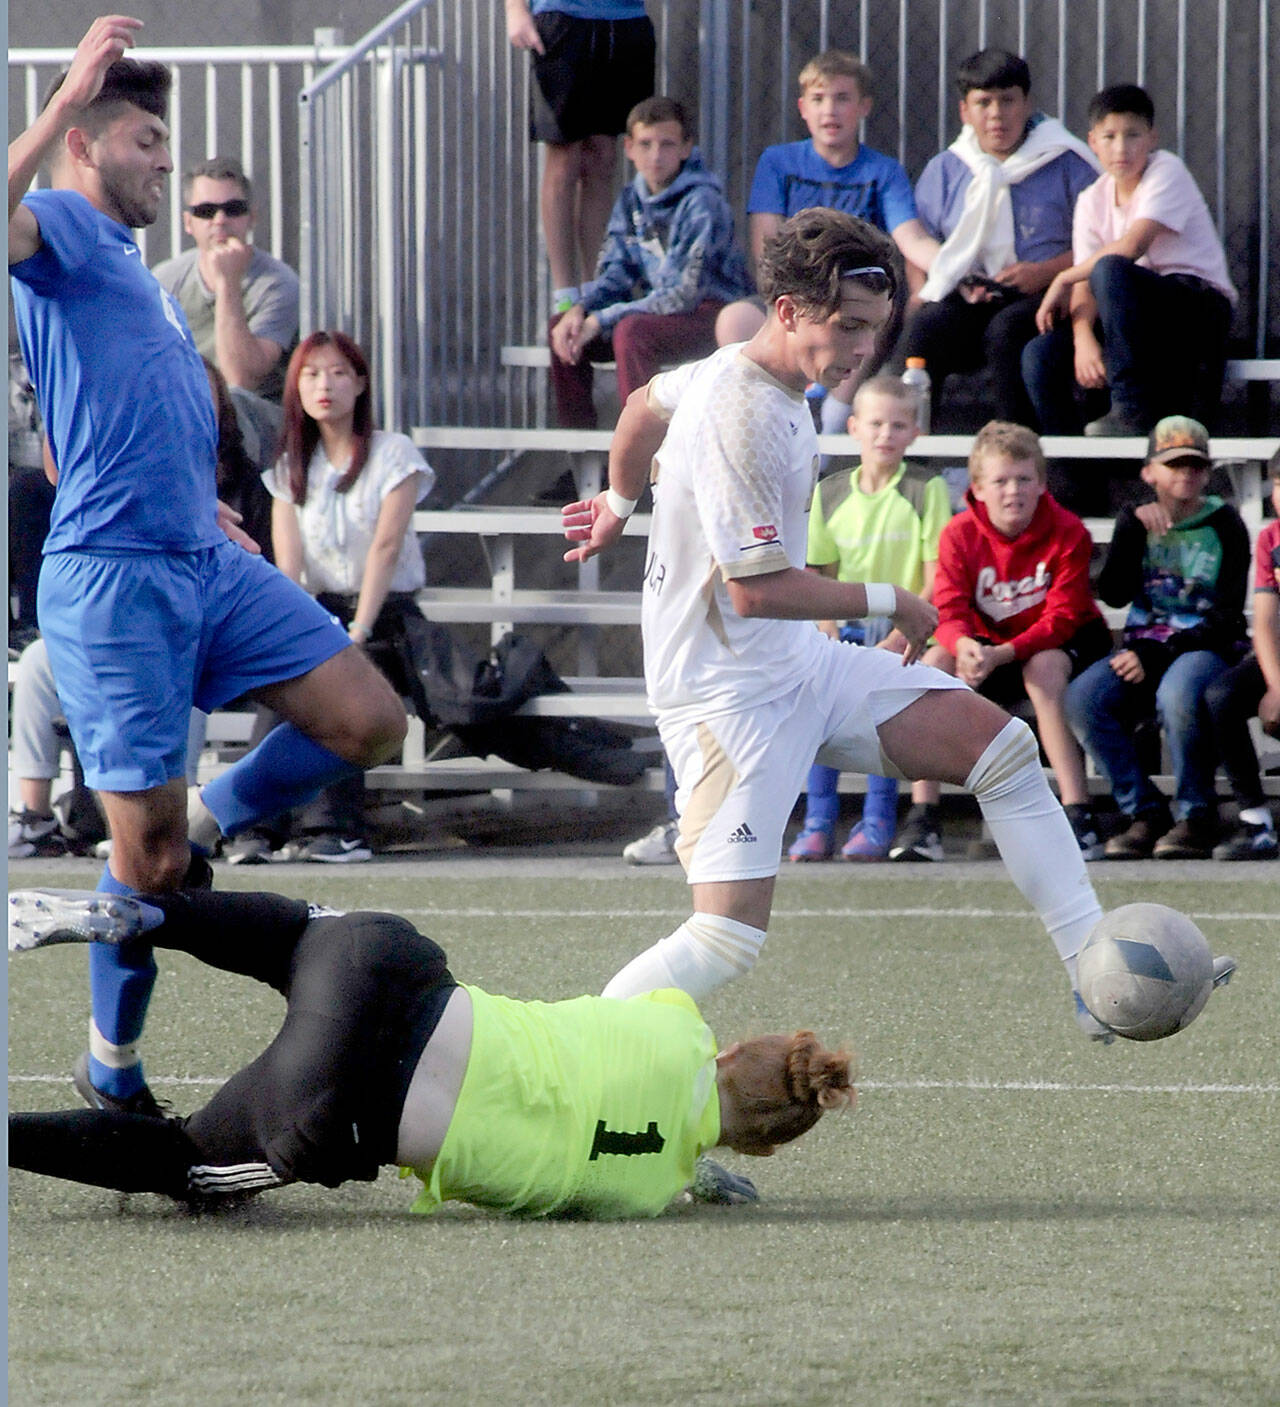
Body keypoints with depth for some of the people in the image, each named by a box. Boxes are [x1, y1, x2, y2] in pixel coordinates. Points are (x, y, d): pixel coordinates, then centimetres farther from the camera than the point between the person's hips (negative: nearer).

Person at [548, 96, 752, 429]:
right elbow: (614, 276, 8)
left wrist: (601, 320, -23)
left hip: (711, 312, -8)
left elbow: (685, 294, -22)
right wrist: (579, 310, -15)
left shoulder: (701, 203, -18)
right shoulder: (632, 200, 6)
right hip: (658, 311, 8)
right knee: (563, 327, -4)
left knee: (631, 330, -33)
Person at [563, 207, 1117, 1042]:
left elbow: (649, 404, 27)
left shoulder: (742, 368, 5)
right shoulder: (745, 418, -25)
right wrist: (890, 603, -13)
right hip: (729, 692, -10)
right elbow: (758, 589, -26)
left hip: (801, 664, 10)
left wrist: (622, 503, 47)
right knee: (732, 937, -17)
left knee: (1002, 746, 2)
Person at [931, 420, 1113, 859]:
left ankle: (1078, 814, -42)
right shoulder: (959, 534, -11)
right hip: (988, 643, 3)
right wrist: (964, 646, -43)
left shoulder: (1068, 533, -19)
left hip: (1061, 643, -3)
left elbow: (1061, 619, -25)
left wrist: (1002, 654, -41)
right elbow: (948, 609, -18)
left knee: (1044, 667, -38)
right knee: (934, 664, -26)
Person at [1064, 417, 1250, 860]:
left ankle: (1196, 818, -21)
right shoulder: (1136, 521, 12)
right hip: (1144, 648, 4)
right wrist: (1135, 529, -13)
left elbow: (1227, 615, -7)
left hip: (1206, 646, -4)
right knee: (1081, 698, -26)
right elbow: (1114, 595, -2)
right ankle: (1144, 814, -15)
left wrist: (1158, 656, -16)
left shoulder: (1223, 525, 2)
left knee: (1177, 692, -39)